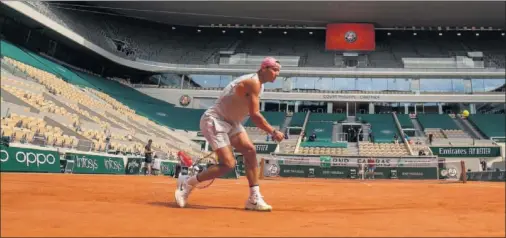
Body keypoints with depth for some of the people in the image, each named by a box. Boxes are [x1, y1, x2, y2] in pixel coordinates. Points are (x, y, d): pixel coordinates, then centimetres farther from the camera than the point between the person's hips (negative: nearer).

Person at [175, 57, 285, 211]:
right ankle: (187, 185, 2)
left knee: (250, 151, -6)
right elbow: (255, 116, -25)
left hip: (230, 122, 10)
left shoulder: (258, 83, 11)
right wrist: (273, 132, -18)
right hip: (214, 121, -10)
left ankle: (254, 199, -4)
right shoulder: (253, 83, -20)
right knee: (228, 164, -15)